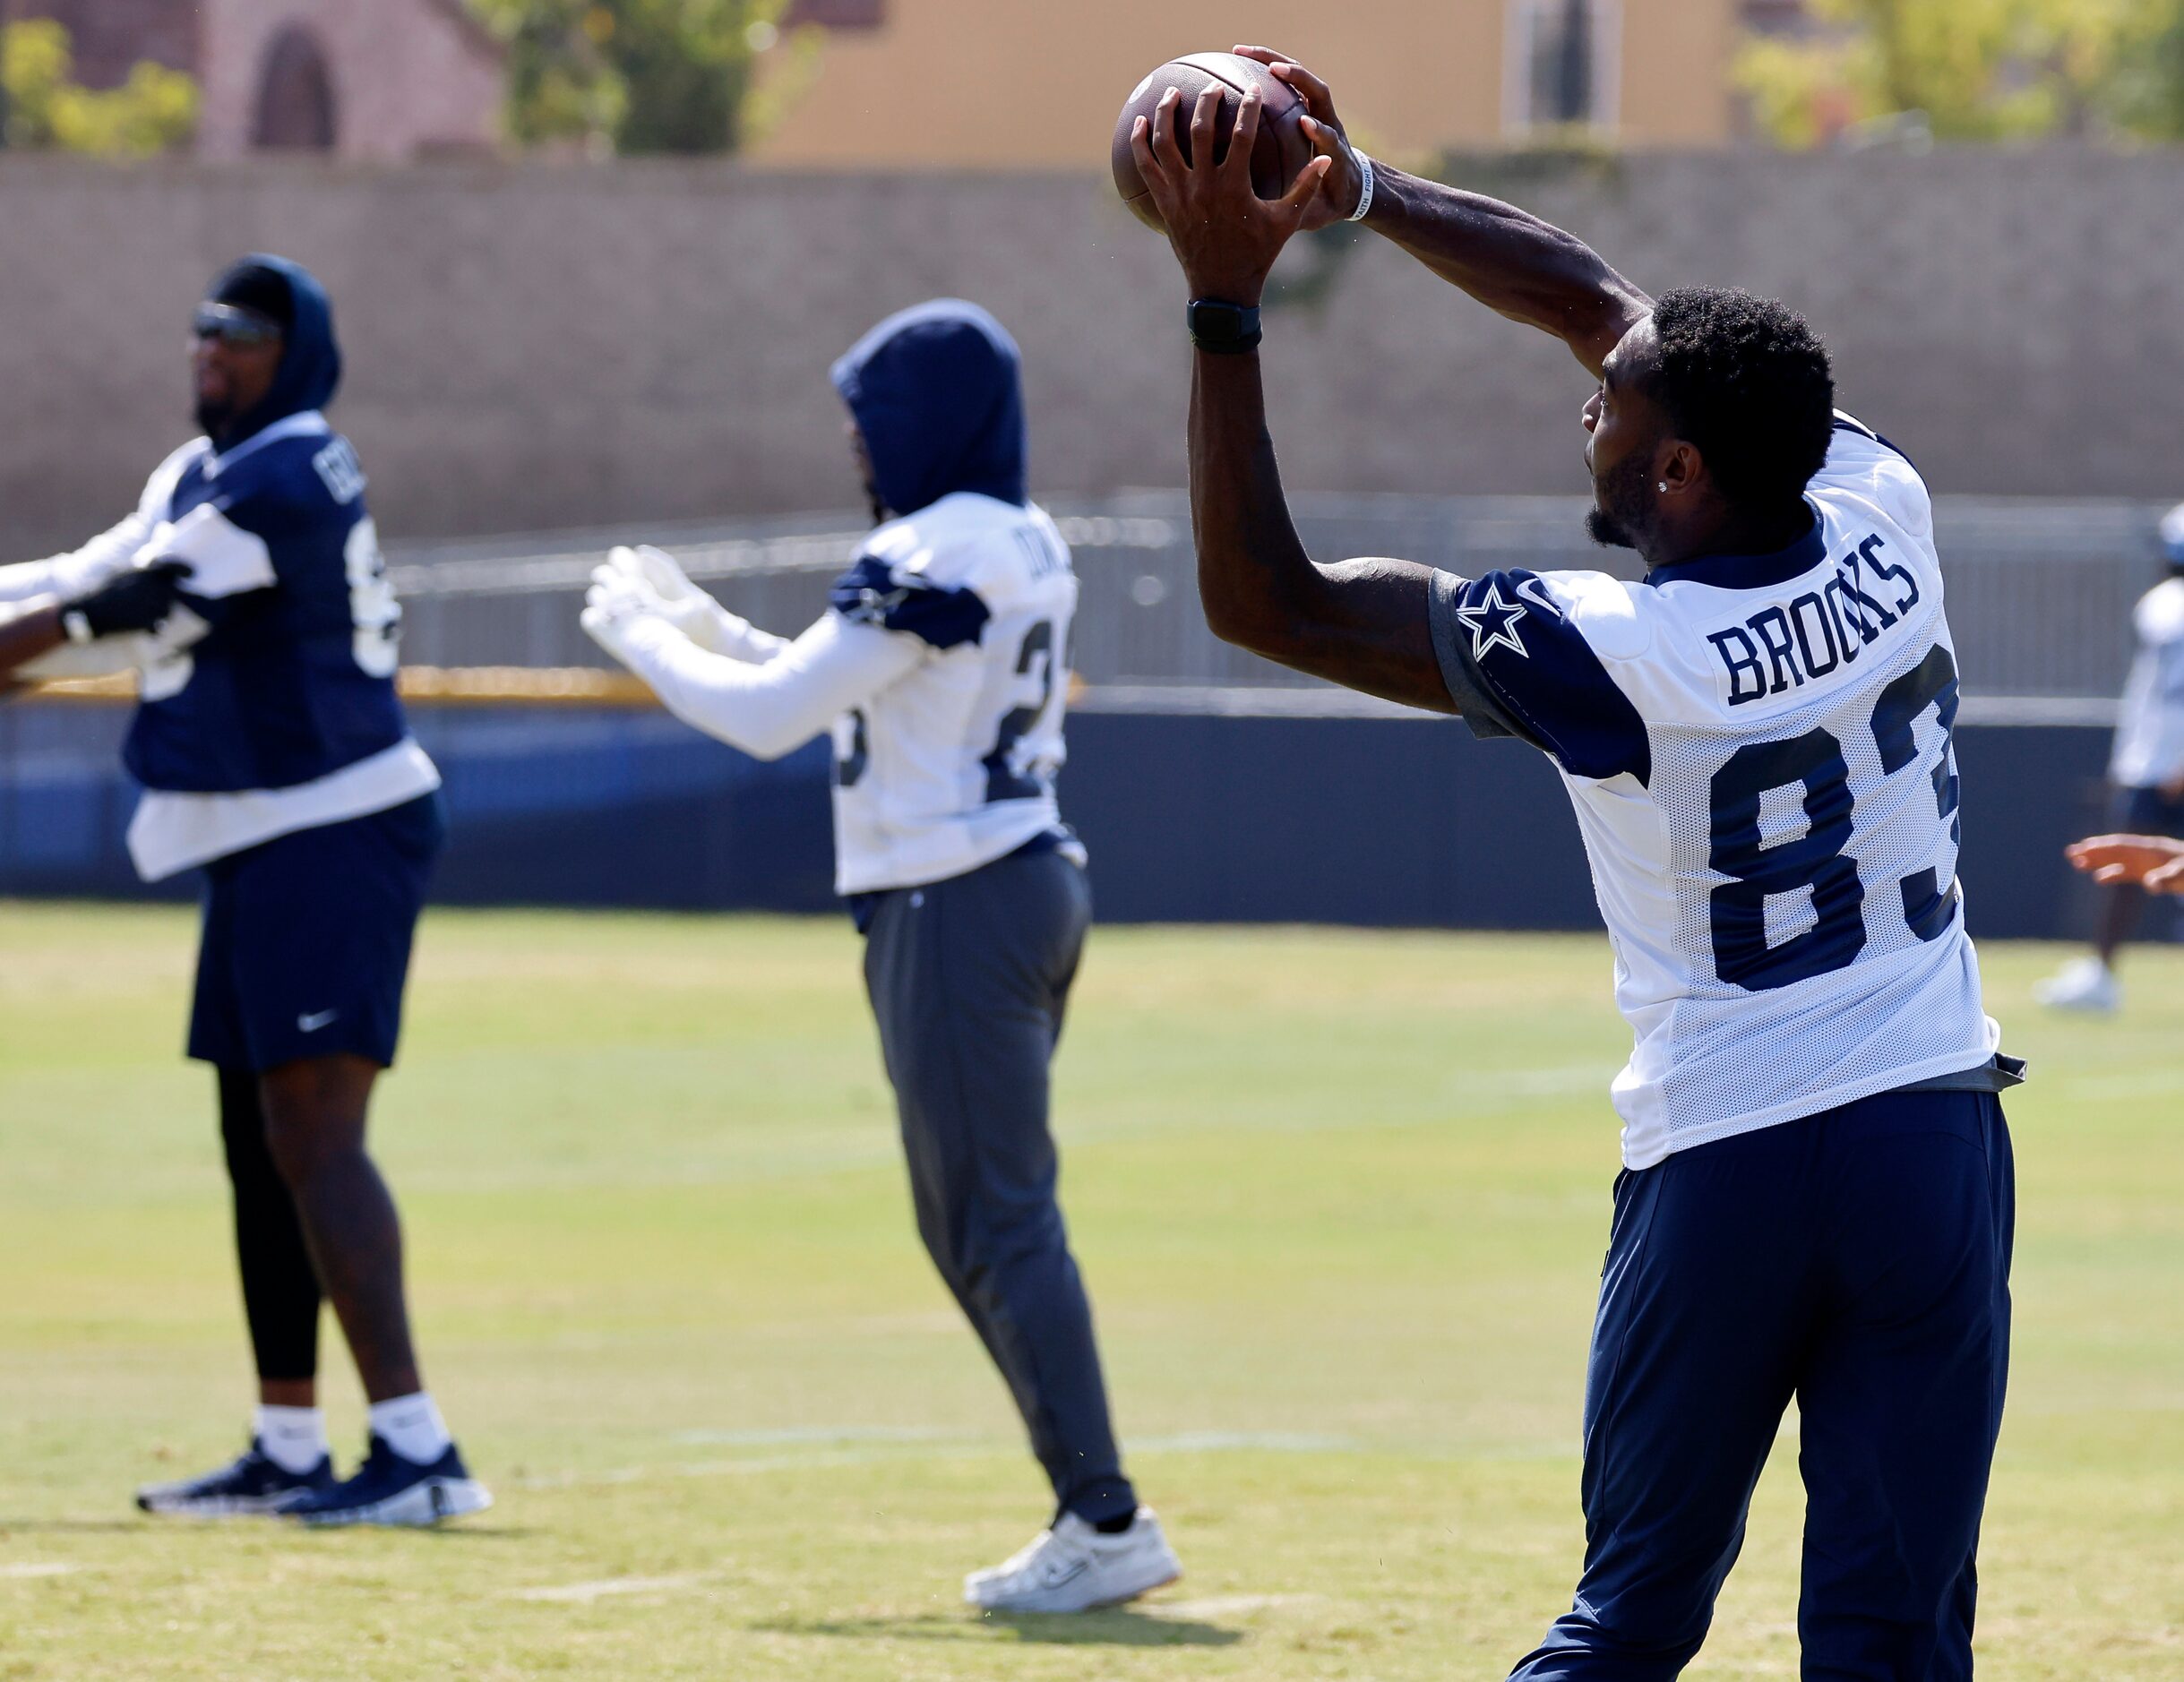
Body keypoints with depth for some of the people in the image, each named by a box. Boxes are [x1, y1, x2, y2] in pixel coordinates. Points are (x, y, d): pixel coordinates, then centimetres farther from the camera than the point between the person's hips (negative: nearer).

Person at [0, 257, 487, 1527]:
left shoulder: (287, 476, -15)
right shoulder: (202, 476, 15)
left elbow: (137, 609, -18)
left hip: (338, 835, -10)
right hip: (266, 847, 10)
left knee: (313, 1135, -17)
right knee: (260, 1144, 14)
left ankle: (415, 1446, -21)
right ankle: (291, 1448, 22)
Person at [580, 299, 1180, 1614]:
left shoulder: (931, 558, -16)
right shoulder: (1028, 546, 13)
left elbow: (772, 718, -16)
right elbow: (849, 697, 23)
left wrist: (640, 636, -1)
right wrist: (695, 620, 22)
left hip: (955, 908, -10)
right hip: (1037, 886, 10)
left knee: (999, 1223, -8)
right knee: (971, 1222, 14)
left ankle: (1106, 1521, -11)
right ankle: (1094, 1517, 13)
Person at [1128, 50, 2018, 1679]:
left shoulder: (1605, 652, -16)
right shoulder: (1882, 519, -2)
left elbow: (1262, 597, -9)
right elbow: (1604, 301, 11)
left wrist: (1227, 304, -10)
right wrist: (1354, 189, 14)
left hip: (1720, 1175, -3)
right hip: (1938, 1147, 3)